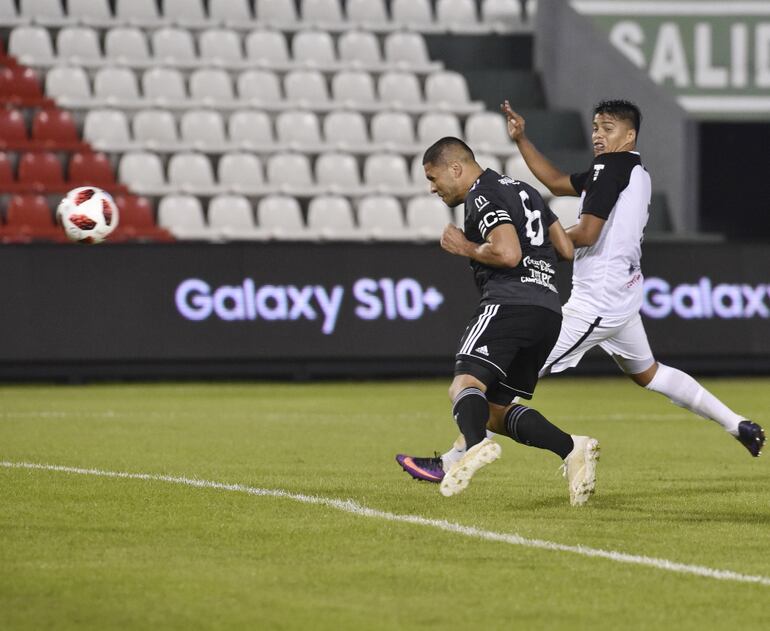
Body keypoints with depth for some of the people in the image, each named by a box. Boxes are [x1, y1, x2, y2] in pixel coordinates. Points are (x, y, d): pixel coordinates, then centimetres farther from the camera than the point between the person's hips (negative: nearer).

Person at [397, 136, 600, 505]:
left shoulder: (482, 196, -2)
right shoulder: (523, 190, 26)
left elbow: (508, 253, -16)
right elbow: (567, 249, 25)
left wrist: (466, 248, 0)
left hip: (509, 303, -9)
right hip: (549, 311, 9)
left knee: (466, 383, -24)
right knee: (497, 409, 13)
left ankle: (474, 446, -54)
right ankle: (572, 448, -5)